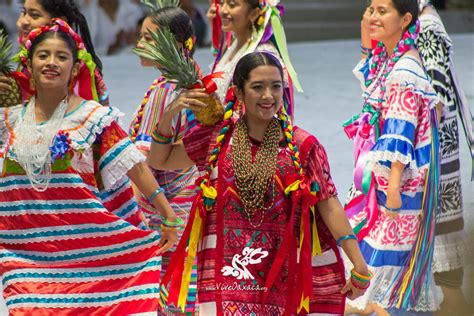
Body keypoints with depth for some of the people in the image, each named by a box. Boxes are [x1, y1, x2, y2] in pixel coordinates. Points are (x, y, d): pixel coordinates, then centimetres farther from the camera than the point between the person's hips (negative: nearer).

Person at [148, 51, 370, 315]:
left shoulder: (303, 146, 0)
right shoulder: (217, 137, 7)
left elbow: (330, 207, -4)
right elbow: (159, 161, 18)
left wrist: (360, 266, -10)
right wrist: (170, 113, 3)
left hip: (281, 274, -1)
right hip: (226, 271, 1)